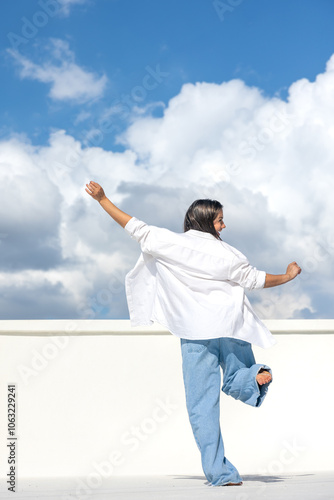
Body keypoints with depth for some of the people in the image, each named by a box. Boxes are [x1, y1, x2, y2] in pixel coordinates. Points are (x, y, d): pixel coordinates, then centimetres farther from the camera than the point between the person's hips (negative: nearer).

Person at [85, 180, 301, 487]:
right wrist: (287, 276, 26)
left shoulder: (171, 243, 1)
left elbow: (137, 229, 6)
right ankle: (253, 376, -19)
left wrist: (102, 199, 16)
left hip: (194, 332, 0)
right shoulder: (225, 253, 0)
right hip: (229, 327, 0)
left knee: (202, 404, 2)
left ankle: (218, 471, -5)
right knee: (236, 381, 20)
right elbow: (254, 279, 8)